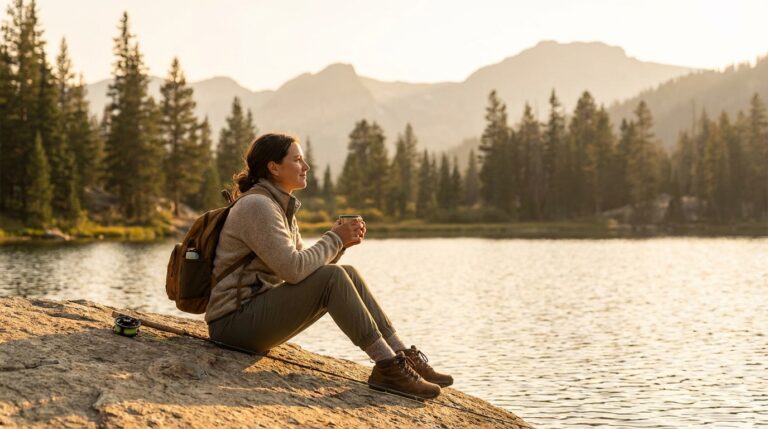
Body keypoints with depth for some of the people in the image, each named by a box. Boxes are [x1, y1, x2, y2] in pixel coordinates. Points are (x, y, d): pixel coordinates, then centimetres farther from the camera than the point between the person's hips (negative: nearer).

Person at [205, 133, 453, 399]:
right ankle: (388, 367, -21)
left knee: (348, 275, 1)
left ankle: (402, 355, -1)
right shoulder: (256, 205, -16)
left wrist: (341, 243, -3)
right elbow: (293, 270, -24)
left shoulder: (280, 206, 15)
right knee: (333, 277, -23)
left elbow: (305, 265, 13)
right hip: (235, 320, -9)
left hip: (260, 311, 9)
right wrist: (334, 239, -11)